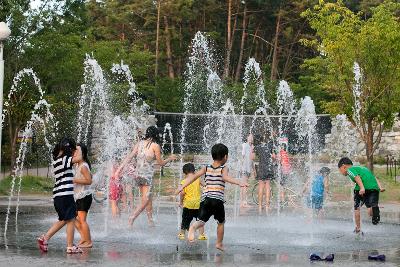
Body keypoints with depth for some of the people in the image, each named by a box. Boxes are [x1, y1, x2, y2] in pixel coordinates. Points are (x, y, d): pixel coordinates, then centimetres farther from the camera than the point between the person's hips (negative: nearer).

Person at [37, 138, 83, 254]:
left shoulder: (56, 160, 15)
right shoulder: (64, 159, -12)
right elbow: (78, 158, -25)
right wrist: (79, 149, -6)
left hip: (58, 195, 9)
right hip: (65, 194, -9)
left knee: (63, 220, 20)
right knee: (71, 220, -2)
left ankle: (44, 238, 17)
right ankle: (70, 246, 0)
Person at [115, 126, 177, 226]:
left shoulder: (139, 144, 8)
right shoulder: (155, 146, -6)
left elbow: (129, 157, 3)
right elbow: (160, 163, 2)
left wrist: (119, 169, 4)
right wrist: (170, 158, 19)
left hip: (137, 175, 6)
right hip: (147, 176, -6)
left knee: (148, 199, 17)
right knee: (145, 201, -4)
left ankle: (151, 221, 21)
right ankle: (131, 219, -19)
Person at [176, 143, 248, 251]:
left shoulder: (206, 168, 12)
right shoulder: (224, 169, 1)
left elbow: (194, 176, 5)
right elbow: (225, 177, -19)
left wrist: (182, 187, 7)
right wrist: (239, 182, -29)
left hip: (205, 198, 3)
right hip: (217, 199, -3)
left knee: (202, 220, -2)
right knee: (221, 222, 17)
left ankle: (193, 227, -35)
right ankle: (219, 243, 21)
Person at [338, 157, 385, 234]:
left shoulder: (350, 170, 12)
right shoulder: (363, 168, 34)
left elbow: (357, 177, -9)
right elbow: (375, 178, 25)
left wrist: (362, 188, -21)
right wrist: (380, 187, 14)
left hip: (364, 188, -6)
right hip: (375, 188, 6)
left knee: (356, 208, 13)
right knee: (370, 212, 6)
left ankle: (358, 229, 13)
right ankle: (374, 207, -25)